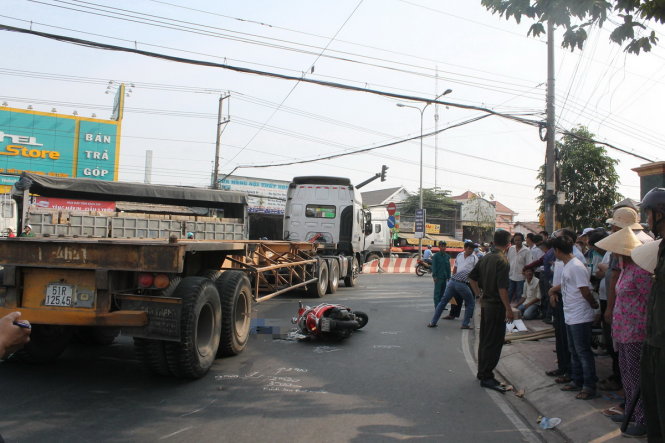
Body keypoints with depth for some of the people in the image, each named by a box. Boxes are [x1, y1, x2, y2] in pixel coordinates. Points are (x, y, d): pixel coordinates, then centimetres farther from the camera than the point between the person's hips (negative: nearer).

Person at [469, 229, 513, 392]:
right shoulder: (502, 261, -17)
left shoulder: (485, 258, 8)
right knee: (494, 342, -1)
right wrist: (508, 309, -16)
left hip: (485, 303, 8)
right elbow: (502, 288, -22)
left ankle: (482, 372, 27)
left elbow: (472, 278, 14)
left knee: (484, 340, 17)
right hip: (496, 306, -8)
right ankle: (487, 377, 3)